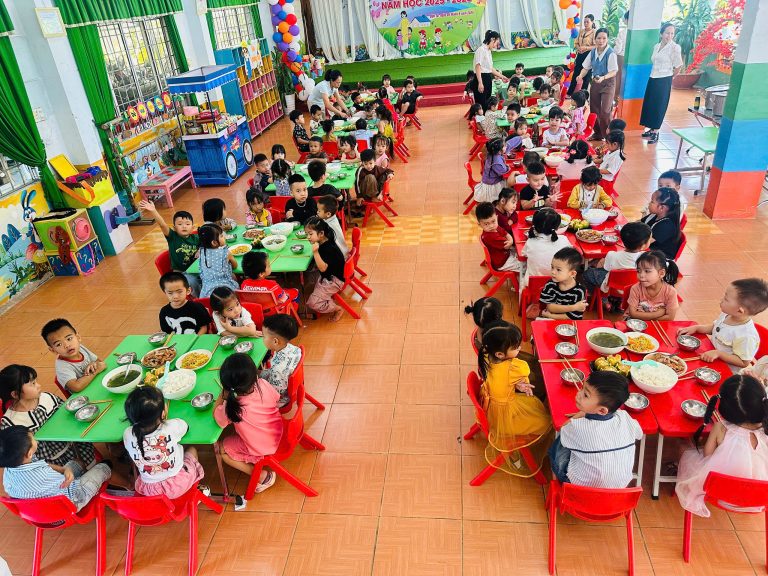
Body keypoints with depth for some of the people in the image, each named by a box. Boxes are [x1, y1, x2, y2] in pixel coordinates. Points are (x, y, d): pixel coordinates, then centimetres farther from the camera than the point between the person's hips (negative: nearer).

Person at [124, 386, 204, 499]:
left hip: (148, 489, 2)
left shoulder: (128, 435, -22)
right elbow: (186, 427, -2)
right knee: (191, 449, 27)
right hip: (178, 485, -2)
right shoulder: (173, 427, -27)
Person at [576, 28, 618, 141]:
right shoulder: (593, 52, 1)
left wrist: (603, 78, -34)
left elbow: (614, 71, -18)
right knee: (594, 109, 12)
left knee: (605, 111, -12)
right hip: (595, 82, 6)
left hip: (608, 83, -6)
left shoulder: (611, 53, -16)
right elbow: (586, 67, 5)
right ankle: (598, 133, 30)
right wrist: (580, 76, -15)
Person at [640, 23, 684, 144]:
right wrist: (655, 74, 11)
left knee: (659, 107, -1)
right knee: (649, 105, 10)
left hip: (664, 81, -6)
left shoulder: (675, 47, -11)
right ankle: (651, 129, 23)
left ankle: (655, 133, 7)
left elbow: (679, 66, -9)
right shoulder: (656, 46, 8)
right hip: (653, 79, 6)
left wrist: (669, 76, 2)